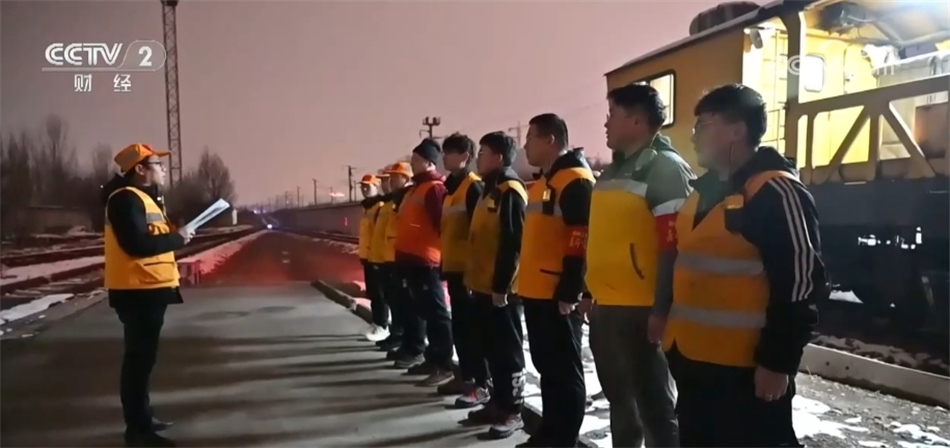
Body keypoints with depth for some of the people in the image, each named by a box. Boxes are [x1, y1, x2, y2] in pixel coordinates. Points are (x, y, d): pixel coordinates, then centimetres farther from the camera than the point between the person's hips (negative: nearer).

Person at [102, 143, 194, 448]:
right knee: (140, 358, -6)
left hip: (148, 289, 11)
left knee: (143, 356, 18)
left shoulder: (143, 198, 18)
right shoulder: (126, 199, -15)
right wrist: (178, 238, -16)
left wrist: (177, 233, 2)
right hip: (137, 291, -11)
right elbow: (138, 244, -26)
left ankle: (143, 418, 30)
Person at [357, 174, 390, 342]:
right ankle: (377, 323, 23)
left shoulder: (380, 207, -14)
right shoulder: (367, 207, 18)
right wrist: (361, 249, 26)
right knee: (372, 293, 14)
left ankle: (382, 327, 0)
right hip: (367, 255, 10)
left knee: (378, 293, -6)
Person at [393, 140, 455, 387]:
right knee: (422, 310, 15)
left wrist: (440, 250, -17)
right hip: (411, 258, 11)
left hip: (425, 260, -11)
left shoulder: (435, 188, -12)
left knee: (435, 312, -7)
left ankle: (444, 365, -2)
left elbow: (441, 223, -18)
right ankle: (432, 358, 24)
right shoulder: (416, 188, 19)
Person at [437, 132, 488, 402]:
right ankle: (466, 376, 25)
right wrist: (444, 262, 20)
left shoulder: (473, 187, -11)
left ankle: (482, 385, 2)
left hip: (467, 267, -9)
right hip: (453, 266, 9)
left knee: (471, 326, -5)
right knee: (459, 324, 15)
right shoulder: (451, 186, 17)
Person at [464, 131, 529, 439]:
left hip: (499, 288, -10)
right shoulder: (491, 190, 17)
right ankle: (499, 402, 26)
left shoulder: (510, 192, -14)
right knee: (492, 347, 15)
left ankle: (513, 411, 8)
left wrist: (501, 285, -20)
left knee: (507, 349, -1)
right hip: (484, 285, 10)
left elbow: (513, 243, -20)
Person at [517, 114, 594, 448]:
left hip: (557, 296, -10)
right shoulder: (541, 184, 18)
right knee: (546, 367, 17)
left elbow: (581, 242, -19)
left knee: (564, 371, 1)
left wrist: (569, 293, -19)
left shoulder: (575, 182, -13)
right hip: (535, 293, 10)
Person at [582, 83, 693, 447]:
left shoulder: (666, 168, -10)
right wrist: (588, 291, 21)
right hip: (605, 306, 9)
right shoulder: (612, 172, 16)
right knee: (619, 396, 21)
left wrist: (662, 310, -20)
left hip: (641, 309, -9)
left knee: (654, 402, 2)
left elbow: (674, 246, -17)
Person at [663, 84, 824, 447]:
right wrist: (673, 334, 18)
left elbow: (801, 283, -17)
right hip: (692, 359, 9)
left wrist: (779, 362, -17)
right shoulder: (703, 190, 13)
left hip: (746, 368, -9)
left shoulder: (775, 192, -14)